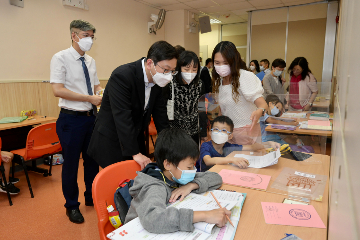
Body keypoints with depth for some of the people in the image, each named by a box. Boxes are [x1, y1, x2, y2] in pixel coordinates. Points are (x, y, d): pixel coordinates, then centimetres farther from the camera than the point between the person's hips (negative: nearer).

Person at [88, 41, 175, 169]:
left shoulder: (157, 80, -3)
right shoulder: (122, 76, -26)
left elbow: (160, 113, 4)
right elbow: (122, 118, -29)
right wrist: (135, 153, -28)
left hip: (135, 140, 7)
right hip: (111, 143, -6)